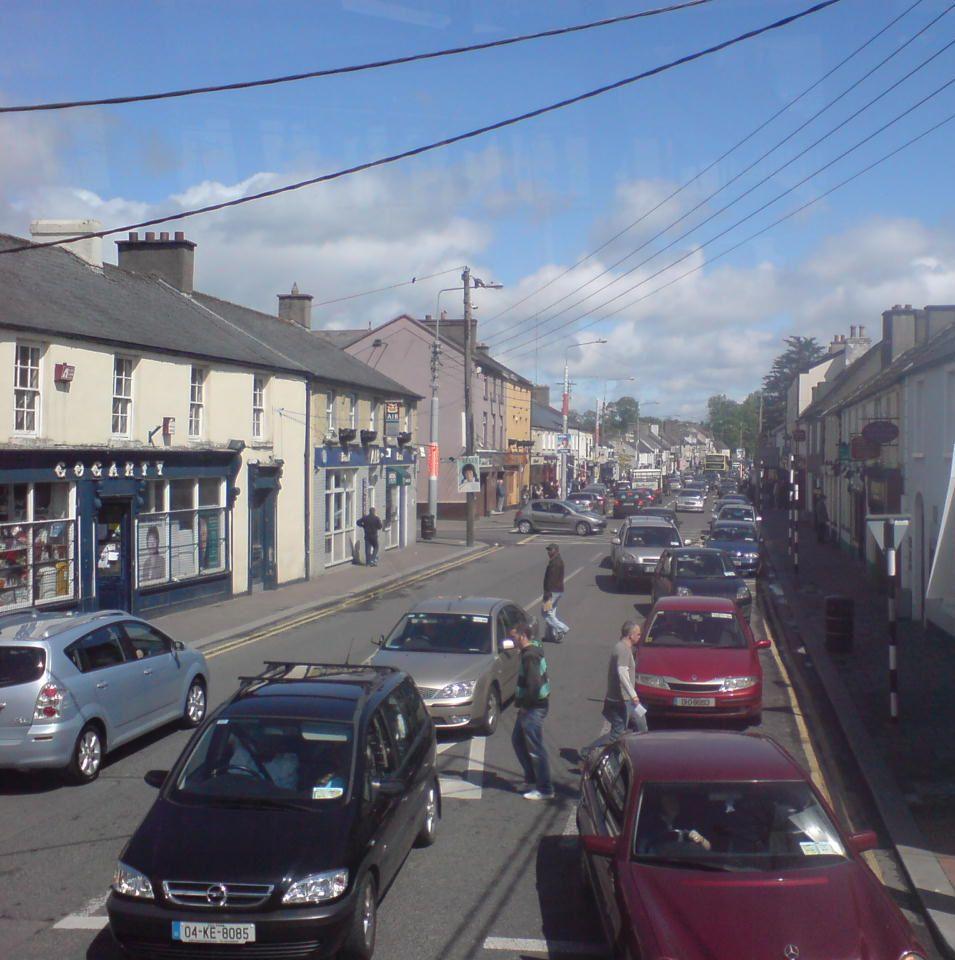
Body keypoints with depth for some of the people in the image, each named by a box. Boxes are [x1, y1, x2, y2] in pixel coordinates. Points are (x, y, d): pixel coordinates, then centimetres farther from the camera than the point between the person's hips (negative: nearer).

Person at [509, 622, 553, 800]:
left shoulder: (530, 656, -20)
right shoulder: (532, 652, 12)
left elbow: (533, 684, -27)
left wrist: (525, 704, -18)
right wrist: (522, 703, 15)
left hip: (533, 708, -11)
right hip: (530, 706, 11)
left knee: (535, 749, -4)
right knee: (518, 741, 20)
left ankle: (545, 790, 2)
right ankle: (532, 780, 27)